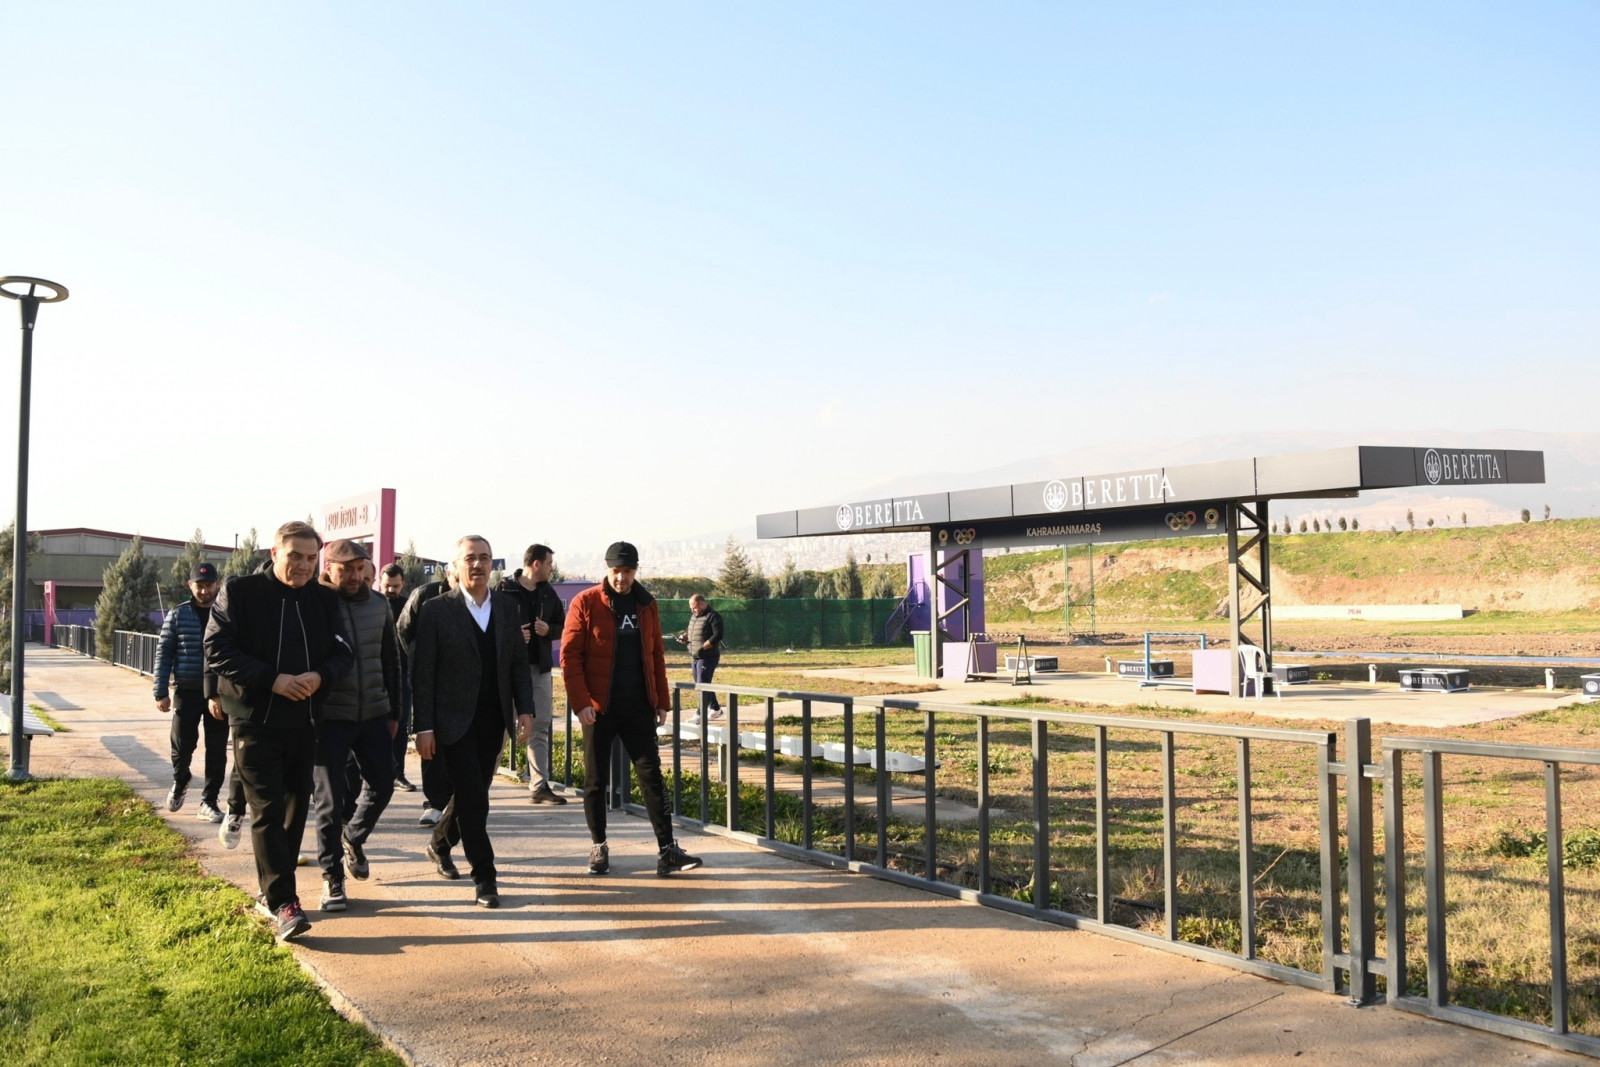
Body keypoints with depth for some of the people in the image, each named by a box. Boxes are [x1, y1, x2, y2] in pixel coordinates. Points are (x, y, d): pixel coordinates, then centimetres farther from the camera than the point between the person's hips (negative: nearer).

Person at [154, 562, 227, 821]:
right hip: (187, 691, 0)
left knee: (217, 751, 2)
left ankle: (209, 802, 12)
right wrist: (161, 692, -4)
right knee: (182, 745, 7)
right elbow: (163, 653, 2)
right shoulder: (178, 615, 2)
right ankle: (180, 780, 38)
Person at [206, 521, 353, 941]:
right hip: (256, 720, -4)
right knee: (268, 810, -7)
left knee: (296, 806, 11)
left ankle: (274, 887, 26)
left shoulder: (324, 599, 7)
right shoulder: (240, 591, -4)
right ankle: (283, 902, -7)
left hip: (305, 720, 5)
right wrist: (272, 680, -19)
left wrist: (319, 677, -15)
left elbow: (342, 653, 7)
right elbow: (217, 650, -10)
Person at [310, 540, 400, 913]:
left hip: (374, 715, 4)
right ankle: (332, 877, 17)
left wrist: (394, 712, 12)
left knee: (382, 786, 11)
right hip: (329, 718, -4)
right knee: (329, 801, 3)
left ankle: (353, 838, 39)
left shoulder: (378, 605, 4)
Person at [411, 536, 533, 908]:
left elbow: (519, 663, 10)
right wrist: (423, 727, -12)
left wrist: (525, 709, 0)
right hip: (454, 721, -5)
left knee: (472, 795, 16)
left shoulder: (507, 607, 6)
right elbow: (422, 673, -7)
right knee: (474, 800, -8)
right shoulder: (436, 610, -6)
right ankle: (484, 877, 4)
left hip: (493, 721, 5)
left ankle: (440, 844, 43)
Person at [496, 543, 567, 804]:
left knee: (540, 727, 6)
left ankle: (540, 785, 11)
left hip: (540, 668, 6)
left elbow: (563, 625, 16)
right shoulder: (505, 591, -8)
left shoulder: (548, 594, 9)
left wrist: (549, 629, -4)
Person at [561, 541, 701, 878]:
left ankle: (667, 850, 2)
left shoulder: (647, 605, 8)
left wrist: (661, 701, 9)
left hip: (639, 706, 3)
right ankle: (599, 848, 20)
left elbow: (656, 656, 12)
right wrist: (581, 701, -15)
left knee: (651, 774, 0)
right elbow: (570, 655, -7)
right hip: (599, 707, -3)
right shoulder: (585, 603, -4)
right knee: (596, 779, 6)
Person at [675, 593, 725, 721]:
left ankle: (701, 714, -7)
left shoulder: (713, 616, -11)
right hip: (694, 657, 9)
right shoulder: (694, 616, 16)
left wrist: (703, 647, -22)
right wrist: (685, 636, 5)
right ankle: (716, 709, 28)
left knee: (702, 685, -10)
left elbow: (718, 635, -19)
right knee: (699, 684, 15)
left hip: (708, 657, -9)